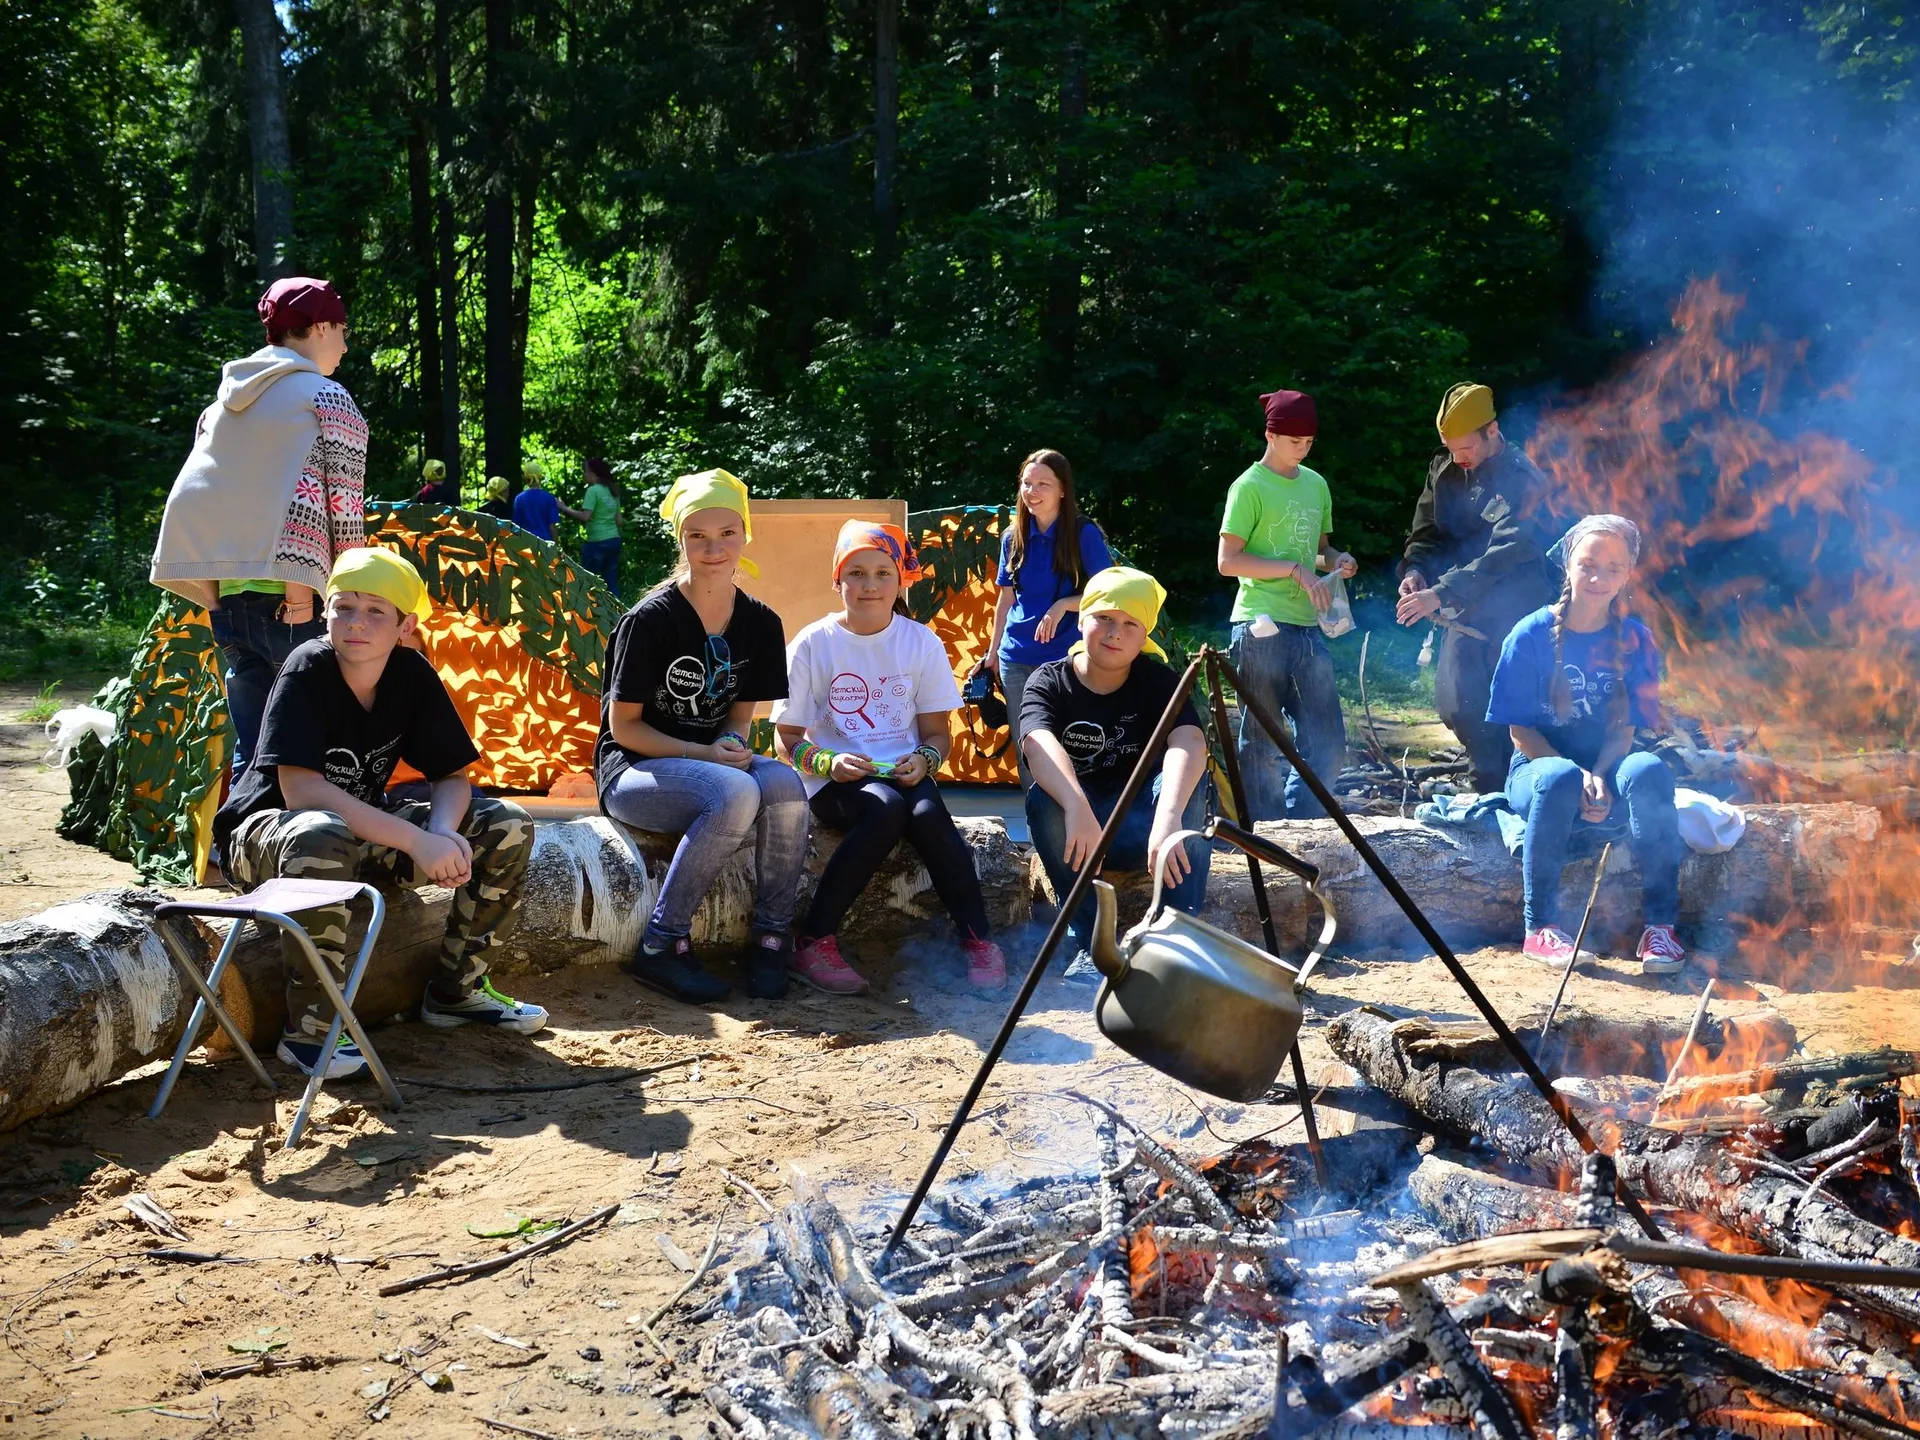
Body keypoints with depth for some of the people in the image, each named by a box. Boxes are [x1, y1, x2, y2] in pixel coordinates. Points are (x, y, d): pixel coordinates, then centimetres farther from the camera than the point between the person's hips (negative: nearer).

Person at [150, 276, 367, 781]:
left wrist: (216, 595, 19)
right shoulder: (328, 399, 0)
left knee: (251, 756, 9)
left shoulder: (223, 402, 20)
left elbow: (198, 497, 18)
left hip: (225, 595, 7)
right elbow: (344, 504, -9)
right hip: (290, 599, -7)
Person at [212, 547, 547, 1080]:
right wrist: (417, 841, -38)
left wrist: (442, 834, -28)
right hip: (264, 833, -6)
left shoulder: (412, 675, -7)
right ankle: (308, 1028, -28)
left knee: (507, 826, -7)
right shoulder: (307, 672, -22)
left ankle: (456, 990, 5)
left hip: (364, 830, 6)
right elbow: (300, 789, -33)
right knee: (322, 837, -42)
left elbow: (452, 777, -4)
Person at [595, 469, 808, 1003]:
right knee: (735, 792, -35)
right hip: (633, 771, -5)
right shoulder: (649, 620, -13)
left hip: (713, 757, 5)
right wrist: (704, 754, -21)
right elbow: (624, 725, -11)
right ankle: (661, 946, -25)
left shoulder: (760, 623, 3)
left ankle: (771, 939, -14)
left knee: (784, 784, -29)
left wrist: (731, 742, -12)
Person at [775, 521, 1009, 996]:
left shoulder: (922, 643, 4)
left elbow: (937, 732, 6)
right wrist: (827, 762, -21)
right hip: (834, 780, -2)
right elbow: (788, 738, -1)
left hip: (903, 773, 2)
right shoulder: (812, 645, -2)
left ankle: (978, 939, -18)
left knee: (928, 814, -32)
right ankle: (814, 943, -28)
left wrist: (924, 759, -16)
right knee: (887, 808, -35)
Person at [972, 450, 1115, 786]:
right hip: (1017, 659, 5)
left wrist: (1063, 605, -21)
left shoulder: (1084, 534, -7)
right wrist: (992, 653, 16)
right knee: (1025, 749, 9)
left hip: (1065, 658, -5)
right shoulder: (1014, 537, 7)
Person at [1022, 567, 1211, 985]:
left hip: (1140, 826, 1)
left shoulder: (1157, 680, -8)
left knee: (1187, 784, -28)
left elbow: (1189, 743, -29)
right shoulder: (1049, 682, -9)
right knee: (1043, 798, -32)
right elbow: (1039, 744, -31)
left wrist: (1167, 819, -49)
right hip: (1077, 827, 0)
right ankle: (1088, 943, -26)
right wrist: (1078, 810, -52)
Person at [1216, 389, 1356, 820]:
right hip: (1262, 628, -7)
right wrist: (1294, 569, -17)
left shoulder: (1316, 485, 14)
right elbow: (1228, 561, -12)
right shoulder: (1250, 487, -6)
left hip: (1308, 627, 7)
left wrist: (1336, 559, 3)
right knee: (1262, 745, 2)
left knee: (1327, 743, 7)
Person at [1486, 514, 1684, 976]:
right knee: (1559, 778, -38)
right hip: (1537, 768, -2)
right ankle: (1540, 928, -28)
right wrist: (1576, 776, -20)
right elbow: (1520, 729, -6)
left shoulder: (1634, 641, 2)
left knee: (1649, 771, -32)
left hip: (1607, 771, 2)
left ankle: (1660, 926, -27)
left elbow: (1623, 730, 0)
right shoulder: (1532, 635, -5)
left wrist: (1600, 778, -21)